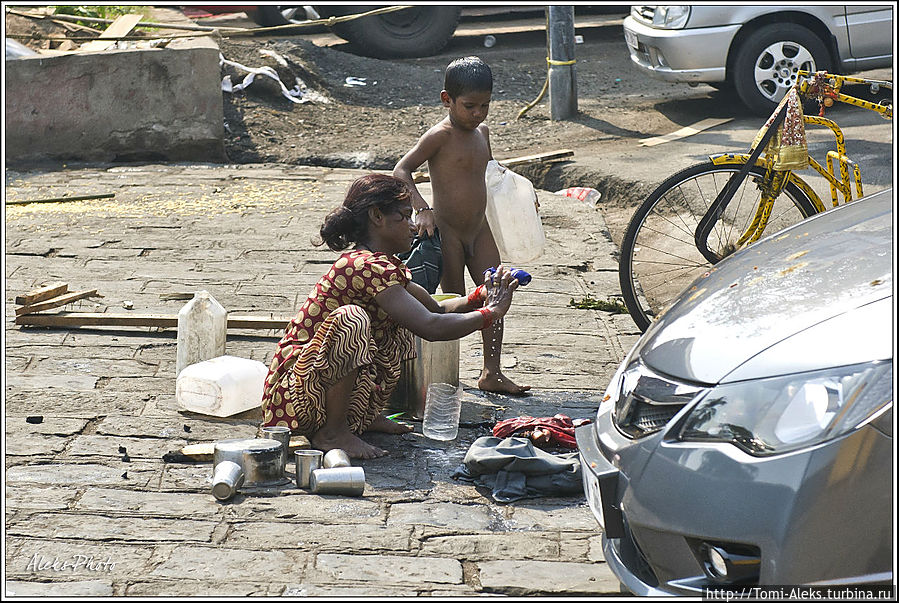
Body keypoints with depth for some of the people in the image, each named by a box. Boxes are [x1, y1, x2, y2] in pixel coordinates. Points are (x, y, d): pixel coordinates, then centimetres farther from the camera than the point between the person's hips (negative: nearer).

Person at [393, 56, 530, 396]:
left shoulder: (481, 131, 8)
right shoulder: (440, 136, -15)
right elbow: (401, 171, -18)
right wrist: (422, 209, -30)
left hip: (480, 230, 7)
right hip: (447, 231, -7)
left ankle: (491, 373, 12)